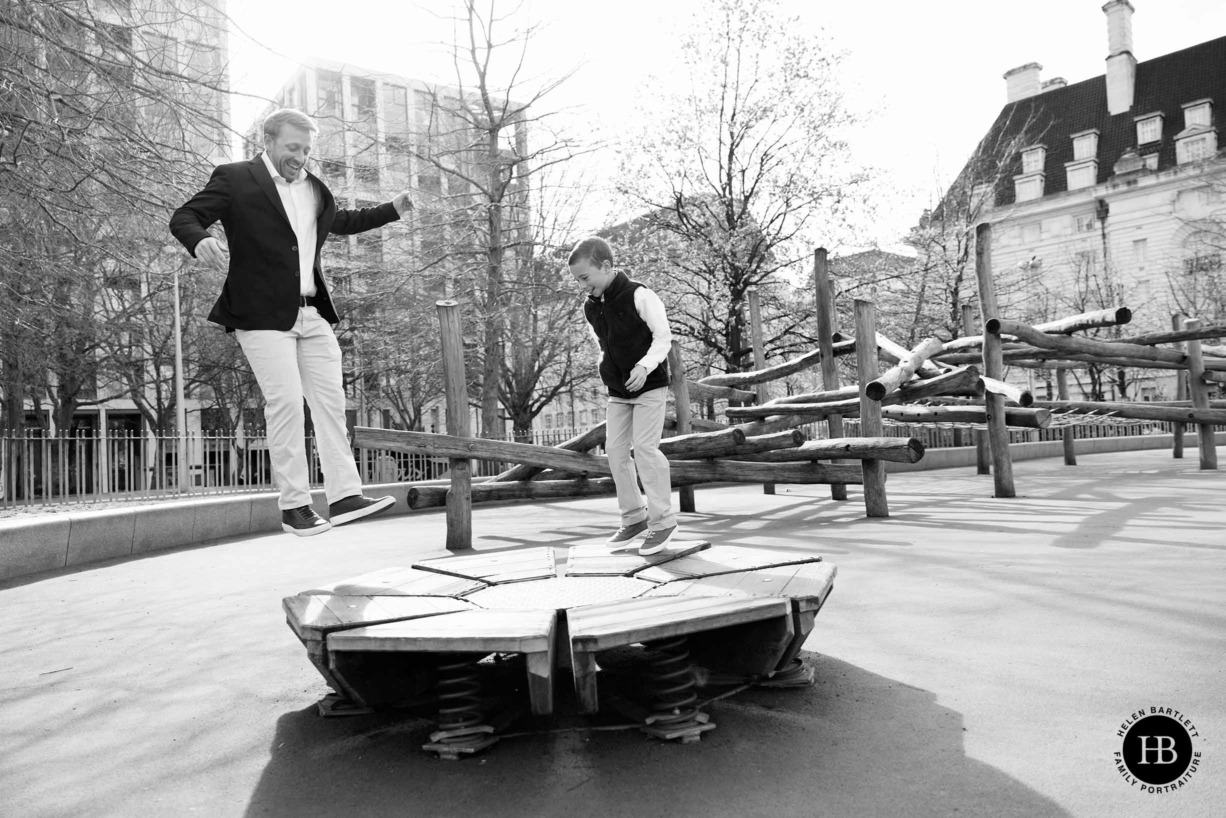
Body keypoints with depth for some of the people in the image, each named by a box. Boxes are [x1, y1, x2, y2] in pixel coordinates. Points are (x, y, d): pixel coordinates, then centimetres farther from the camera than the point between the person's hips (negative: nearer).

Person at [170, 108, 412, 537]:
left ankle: (344, 496, 3)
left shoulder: (314, 186, 19)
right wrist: (200, 241, -27)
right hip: (264, 315, -6)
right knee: (285, 402, -10)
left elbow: (340, 221, 36)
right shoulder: (234, 179, 0)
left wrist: (391, 210, 29)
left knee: (331, 400, 1)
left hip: (313, 313, 6)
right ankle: (294, 504, -1)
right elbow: (183, 217, -5)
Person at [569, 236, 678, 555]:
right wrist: (605, 366, 3)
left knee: (645, 447, -13)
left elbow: (663, 336, -15)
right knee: (615, 450, 4)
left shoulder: (639, 296, -16)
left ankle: (662, 519, -3)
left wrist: (646, 365, -30)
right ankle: (634, 517, 16)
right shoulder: (590, 307, 4)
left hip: (650, 386, -7)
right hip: (618, 391, 7)